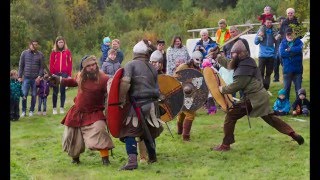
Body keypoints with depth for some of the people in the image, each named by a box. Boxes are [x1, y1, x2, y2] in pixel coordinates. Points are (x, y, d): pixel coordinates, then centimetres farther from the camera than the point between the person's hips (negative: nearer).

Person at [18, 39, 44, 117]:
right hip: (26, 78, 0)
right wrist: (19, 76, 1)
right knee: (24, 95, -6)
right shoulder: (24, 53, 4)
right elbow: (21, 65, 7)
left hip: (35, 78, 0)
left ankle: (31, 111, 14)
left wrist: (39, 76, -9)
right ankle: (23, 111, 3)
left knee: (34, 95, 5)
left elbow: (42, 67, 3)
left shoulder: (40, 55, 3)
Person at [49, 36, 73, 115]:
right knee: (55, 91, 4)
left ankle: (62, 108, 8)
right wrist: (51, 74, -5)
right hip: (55, 74, 0)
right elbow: (51, 64, 2)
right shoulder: (53, 52, 4)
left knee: (62, 91, 3)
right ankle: (54, 108, 8)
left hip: (64, 74, 0)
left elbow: (70, 64, 4)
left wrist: (69, 75, -1)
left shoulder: (67, 52, 5)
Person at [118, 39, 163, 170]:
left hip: (138, 104, -6)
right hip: (153, 104, 6)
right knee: (149, 131, 23)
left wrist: (121, 100, -14)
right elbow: (157, 88, 14)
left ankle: (132, 160, -22)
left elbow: (125, 82, -19)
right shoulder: (152, 68, 12)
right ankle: (152, 157, 34)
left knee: (130, 131, -6)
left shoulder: (131, 65, -5)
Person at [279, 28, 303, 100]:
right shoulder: (283, 43, 5)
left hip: (298, 69, 0)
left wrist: (289, 50, -12)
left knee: (298, 88, 5)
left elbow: (299, 49, -18)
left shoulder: (298, 42, 4)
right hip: (287, 69, 0)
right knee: (286, 88, 6)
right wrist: (294, 52, -12)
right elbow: (282, 53, -13)